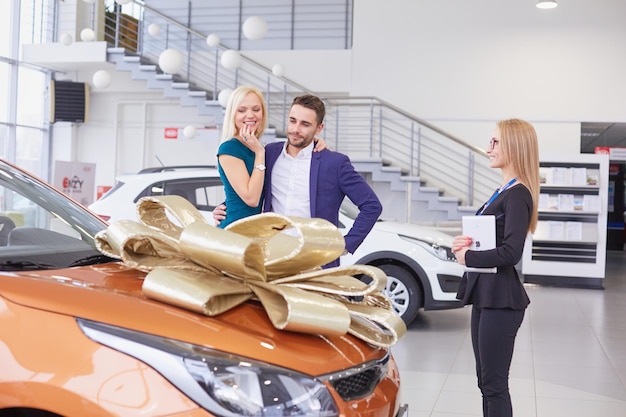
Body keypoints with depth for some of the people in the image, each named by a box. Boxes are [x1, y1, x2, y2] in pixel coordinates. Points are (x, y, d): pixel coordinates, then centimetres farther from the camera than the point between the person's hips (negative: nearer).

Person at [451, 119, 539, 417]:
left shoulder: (517, 195, -15)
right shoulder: (503, 191, 15)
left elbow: (510, 253, -24)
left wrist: (468, 257, -12)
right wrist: (464, 243, 2)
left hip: (500, 298, -10)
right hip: (484, 293, 10)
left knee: (494, 384, -3)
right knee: (486, 381, 16)